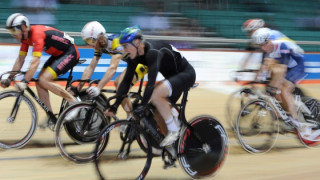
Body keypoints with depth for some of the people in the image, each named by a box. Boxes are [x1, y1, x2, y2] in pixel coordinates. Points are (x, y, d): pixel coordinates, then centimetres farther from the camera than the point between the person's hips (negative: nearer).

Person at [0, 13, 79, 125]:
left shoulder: (37, 34, -27)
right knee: (39, 83, -1)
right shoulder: (25, 36, 2)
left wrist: (25, 82, -36)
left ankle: (73, 101, -9)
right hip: (58, 54, 9)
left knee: (43, 80, -21)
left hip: (70, 53, -9)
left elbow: (35, 62, -34)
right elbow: (20, 60, 8)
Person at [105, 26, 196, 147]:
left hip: (186, 74, -9)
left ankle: (173, 129, -13)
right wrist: (115, 105, -9)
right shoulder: (135, 56, -5)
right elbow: (127, 80, -4)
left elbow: (151, 82, -38)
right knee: (158, 114, 3)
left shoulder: (152, 52, -31)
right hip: (172, 77, 9)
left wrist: (142, 105, -42)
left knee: (155, 94, -29)